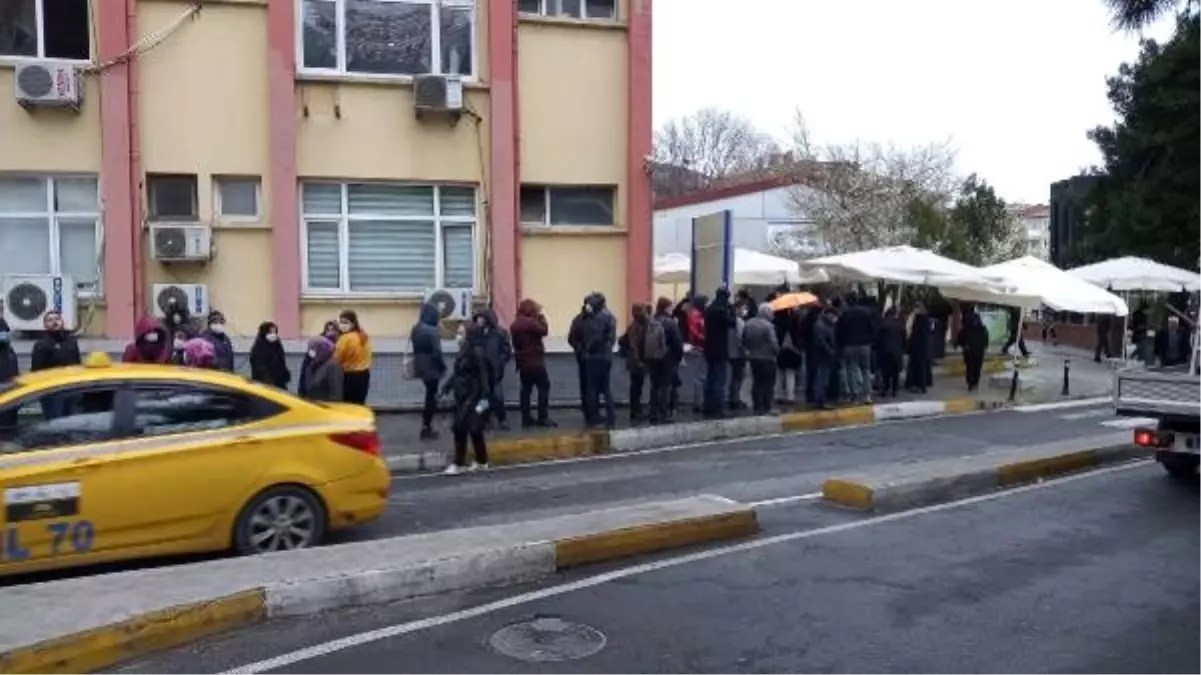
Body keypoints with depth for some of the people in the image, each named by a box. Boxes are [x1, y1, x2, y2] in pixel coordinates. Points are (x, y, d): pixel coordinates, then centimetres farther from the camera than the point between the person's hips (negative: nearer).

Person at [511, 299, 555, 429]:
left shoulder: (514, 325, 11)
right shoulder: (530, 322, -15)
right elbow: (544, 331, -16)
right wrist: (542, 319, -5)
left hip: (522, 362, 8)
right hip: (535, 361, -8)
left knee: (526, 389, 9)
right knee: (543, 387, -3)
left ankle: (526, 418, 8)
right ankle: (543, 418, -7)